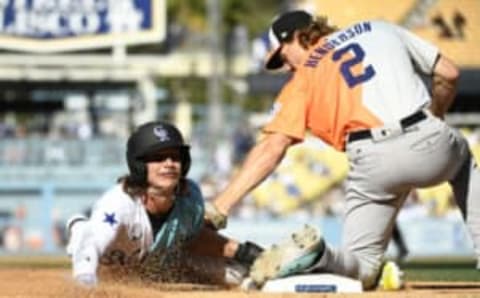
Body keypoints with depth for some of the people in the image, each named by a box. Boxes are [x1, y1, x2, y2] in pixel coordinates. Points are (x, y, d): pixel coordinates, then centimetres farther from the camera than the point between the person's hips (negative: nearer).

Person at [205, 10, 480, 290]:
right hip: (431, 145, 2)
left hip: (374, 163, -2)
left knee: (362, 265, 13)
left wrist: (219, 208, -2)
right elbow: (448, 73, 22)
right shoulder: (379, 29, 21)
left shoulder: (304, 77, 13)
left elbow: (272, 148, 0)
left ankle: (317, 257, -22)